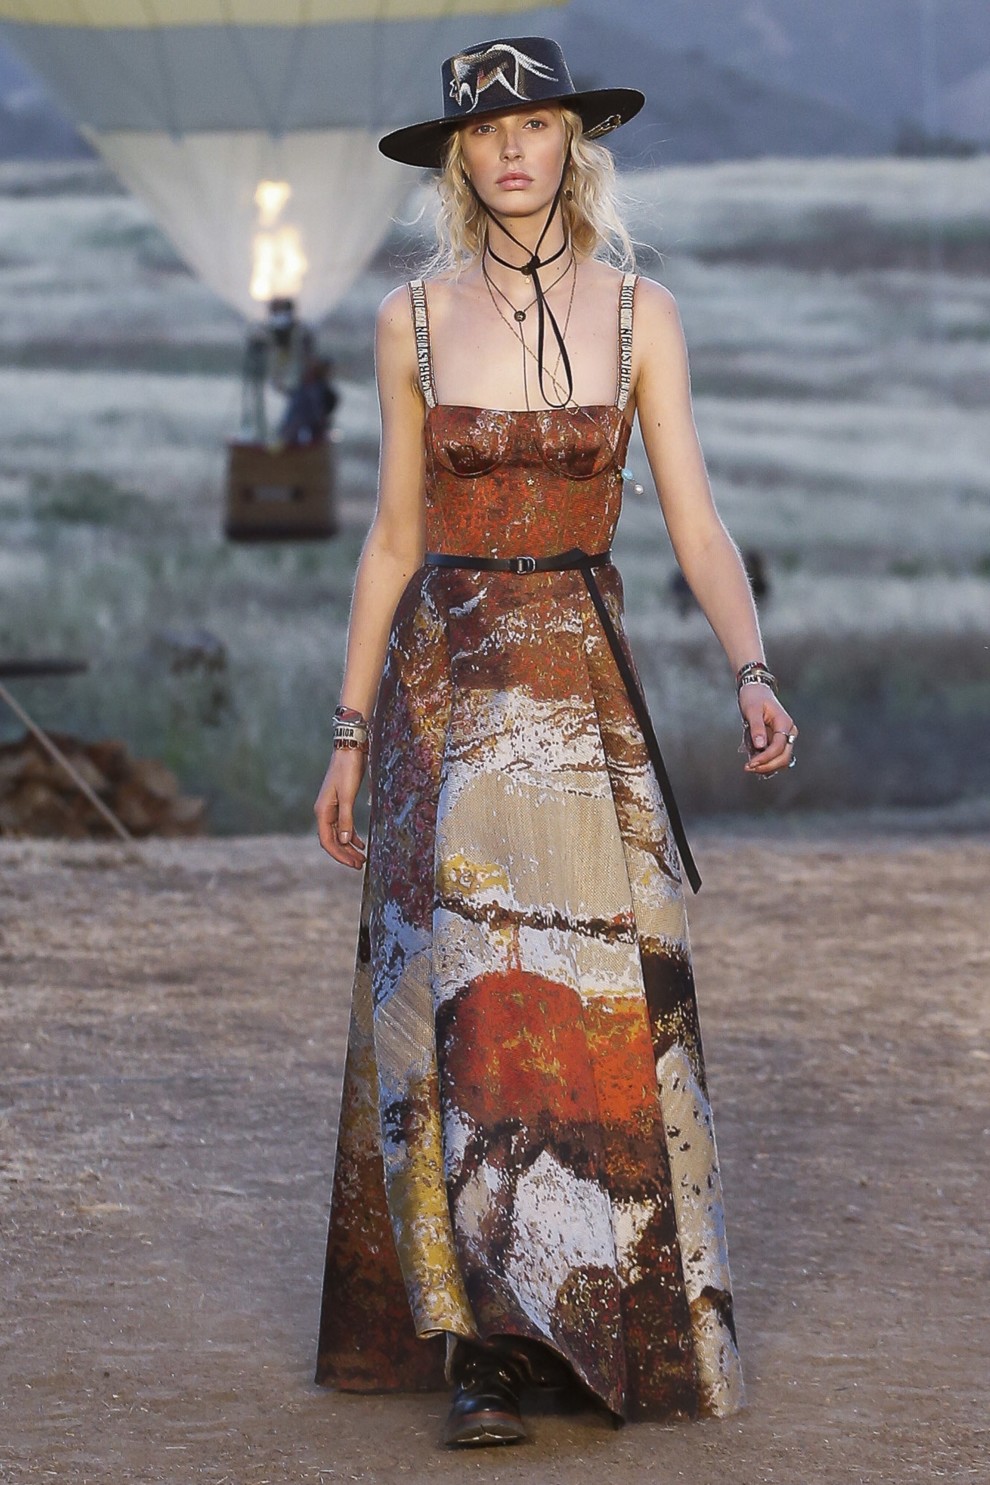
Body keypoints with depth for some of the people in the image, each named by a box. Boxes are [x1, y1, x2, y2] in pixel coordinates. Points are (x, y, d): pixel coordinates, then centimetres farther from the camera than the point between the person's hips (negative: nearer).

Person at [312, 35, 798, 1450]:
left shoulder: (640, 314, 2)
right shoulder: (414, 320, 3)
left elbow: (697, 524, -3)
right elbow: (395, 537, 9)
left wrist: (753, 673, -19)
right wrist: (351, 734, 8)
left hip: (585, 688, 0)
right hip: (443, 682, 0)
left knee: (602, 1006, 0)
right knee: (465, 1012, -7)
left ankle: (615, 1322, 16)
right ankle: (482, 1347, -4)